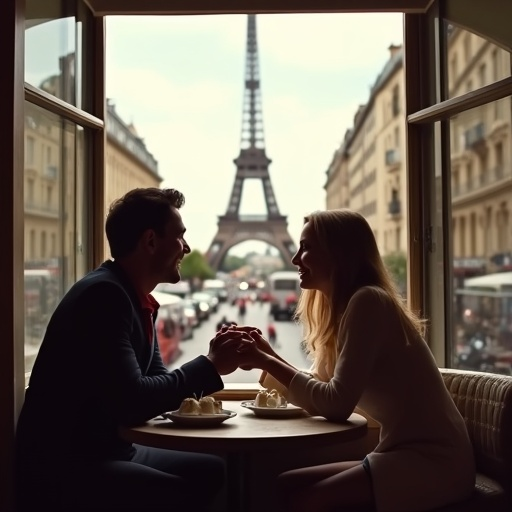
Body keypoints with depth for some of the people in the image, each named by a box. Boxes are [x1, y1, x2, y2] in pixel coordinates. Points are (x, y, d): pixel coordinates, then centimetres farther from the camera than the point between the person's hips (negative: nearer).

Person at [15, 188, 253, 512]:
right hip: (60, 467, -9)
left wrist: (214, 361, -4)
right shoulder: (104, 294, -19)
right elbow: (132, 401, -25)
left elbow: (156, 382, 12)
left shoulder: (138, 298, 9)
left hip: (108, 450, 9)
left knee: (215, 472, 3)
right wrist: (210, 366, -14)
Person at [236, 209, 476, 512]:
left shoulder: (368, 301, -16)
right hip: (405, 453, 9)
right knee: (285, 484, -1)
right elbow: (322, 394, 9)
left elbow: (336, 403, -21)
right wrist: (269, 356, 4)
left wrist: (266, 362, -13)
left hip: (434, 460, -9)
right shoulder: (343, 307, 12)